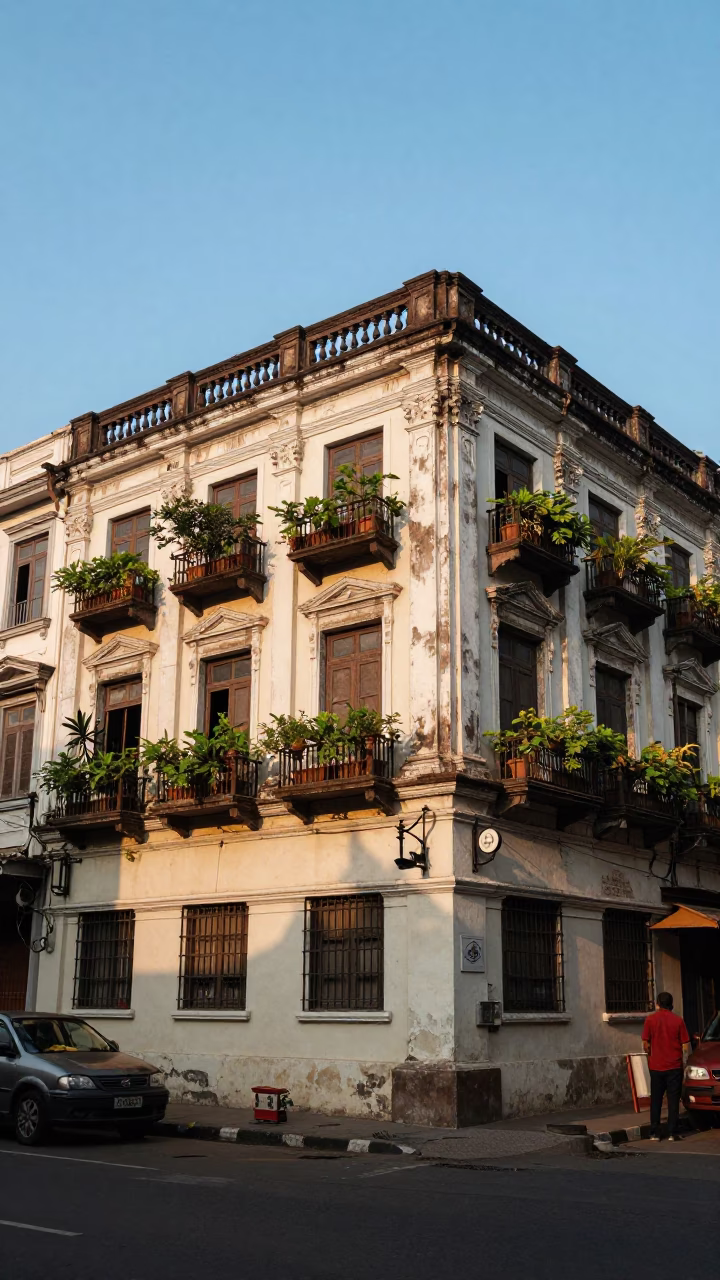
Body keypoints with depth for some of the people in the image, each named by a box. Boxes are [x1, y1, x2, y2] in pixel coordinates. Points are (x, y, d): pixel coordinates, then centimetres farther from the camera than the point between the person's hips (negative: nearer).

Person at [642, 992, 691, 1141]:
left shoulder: (650, 1019, -4)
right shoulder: (678, 1020, -4)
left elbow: (645, 1044, -2)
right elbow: (685, 1047, -4)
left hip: (656, 1066, 1)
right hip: (674, 1066, -1)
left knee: (655, 1101, 9)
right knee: (673, 1100, 5)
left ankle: (654, 1134, 9)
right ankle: (672, 1133, 3)